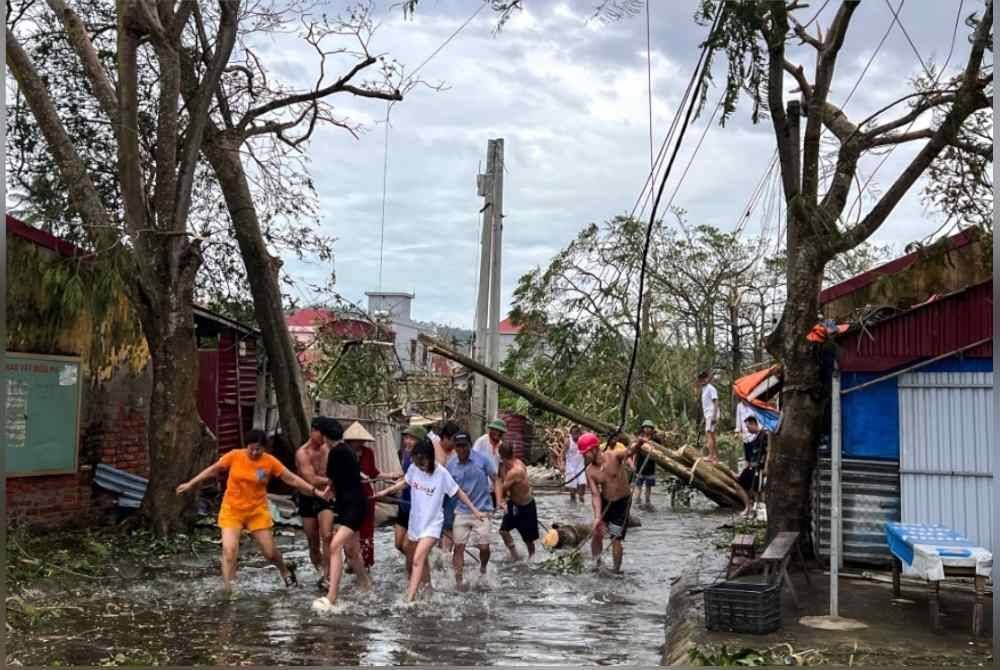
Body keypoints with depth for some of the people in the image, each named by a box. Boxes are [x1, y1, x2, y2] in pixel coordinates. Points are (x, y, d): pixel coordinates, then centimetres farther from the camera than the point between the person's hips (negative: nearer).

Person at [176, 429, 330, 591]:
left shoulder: (270, 462, -10)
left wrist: (316, 492, -12)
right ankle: (227, 590, -7)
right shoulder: (234, 456, -10)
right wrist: (190, 484, 7)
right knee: (229, 550, -16)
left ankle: (285, 570, 38)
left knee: (270, 552, 6)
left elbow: (292, 479, -8)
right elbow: (213, 469, 3)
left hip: (257, 511, 0)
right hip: (232, 511, 0)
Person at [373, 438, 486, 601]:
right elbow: (405, 482, 14)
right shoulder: (413, 468, -9)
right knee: (422, 559, 21)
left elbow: (458, 492, -9)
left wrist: (475, 511, -8)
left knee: (418, 560, -19)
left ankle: (410, 599, -22)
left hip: (432, 524, -5)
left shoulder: (441, 473, -20)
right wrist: (385, 492, 14)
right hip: (415, 521, 5)